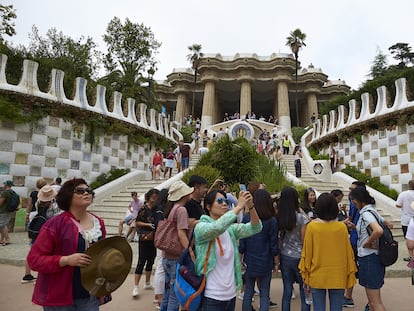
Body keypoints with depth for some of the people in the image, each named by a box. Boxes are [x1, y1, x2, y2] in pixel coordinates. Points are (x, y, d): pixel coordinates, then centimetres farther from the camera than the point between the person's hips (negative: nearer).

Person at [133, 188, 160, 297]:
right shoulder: (144, 208, -11)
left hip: (153, 239, 6)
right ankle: (136, 286, 6)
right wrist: (148, 224, -19)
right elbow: (137, 222, -8)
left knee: (151, 261, 16)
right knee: (141, 262, -2)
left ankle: (147, 283, 31)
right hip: (144, 239, -6)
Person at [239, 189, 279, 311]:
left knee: (248, 292, 15)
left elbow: (241, 243, -4)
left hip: (250, 262, 1)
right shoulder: (272, 221, -9)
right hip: (265, 263, -1)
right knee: (264, 294, 11)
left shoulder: (246, 218, -7)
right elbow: (274, 245, -6)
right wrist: (276, 263, 7)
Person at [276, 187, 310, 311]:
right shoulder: (301, 218, -14)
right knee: (304, 292, 10)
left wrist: (277, 259, 10)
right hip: (299, 258, -3)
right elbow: (304, 242, -9)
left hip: (284, 257, 4)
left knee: (287, 291, 14)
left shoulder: (278, 217, -6)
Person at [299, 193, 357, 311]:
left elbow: (307, 252, -5)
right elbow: (348, 252, 0)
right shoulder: (342, 227, -9)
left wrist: (305, 274, 6)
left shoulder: (311, 226, -12)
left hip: (317, 276, -1)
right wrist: (351, 274, 13)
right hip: (338, 277, 1)